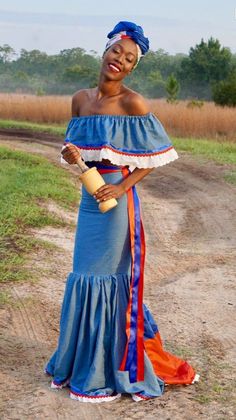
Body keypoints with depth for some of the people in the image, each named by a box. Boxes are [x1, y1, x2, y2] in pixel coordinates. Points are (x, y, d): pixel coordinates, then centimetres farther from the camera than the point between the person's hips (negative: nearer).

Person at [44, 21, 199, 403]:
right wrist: (72, 156, -8)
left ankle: (110, 371, 18)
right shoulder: (81, 99, 5)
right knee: (85, 277, 15)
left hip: (115, 202, -6)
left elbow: (156, 156, -8)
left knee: (109, 279, 2)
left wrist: (122, 187, -17)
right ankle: (81, 360, 33)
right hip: (88, 199, 6)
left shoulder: (133, 104, -13)